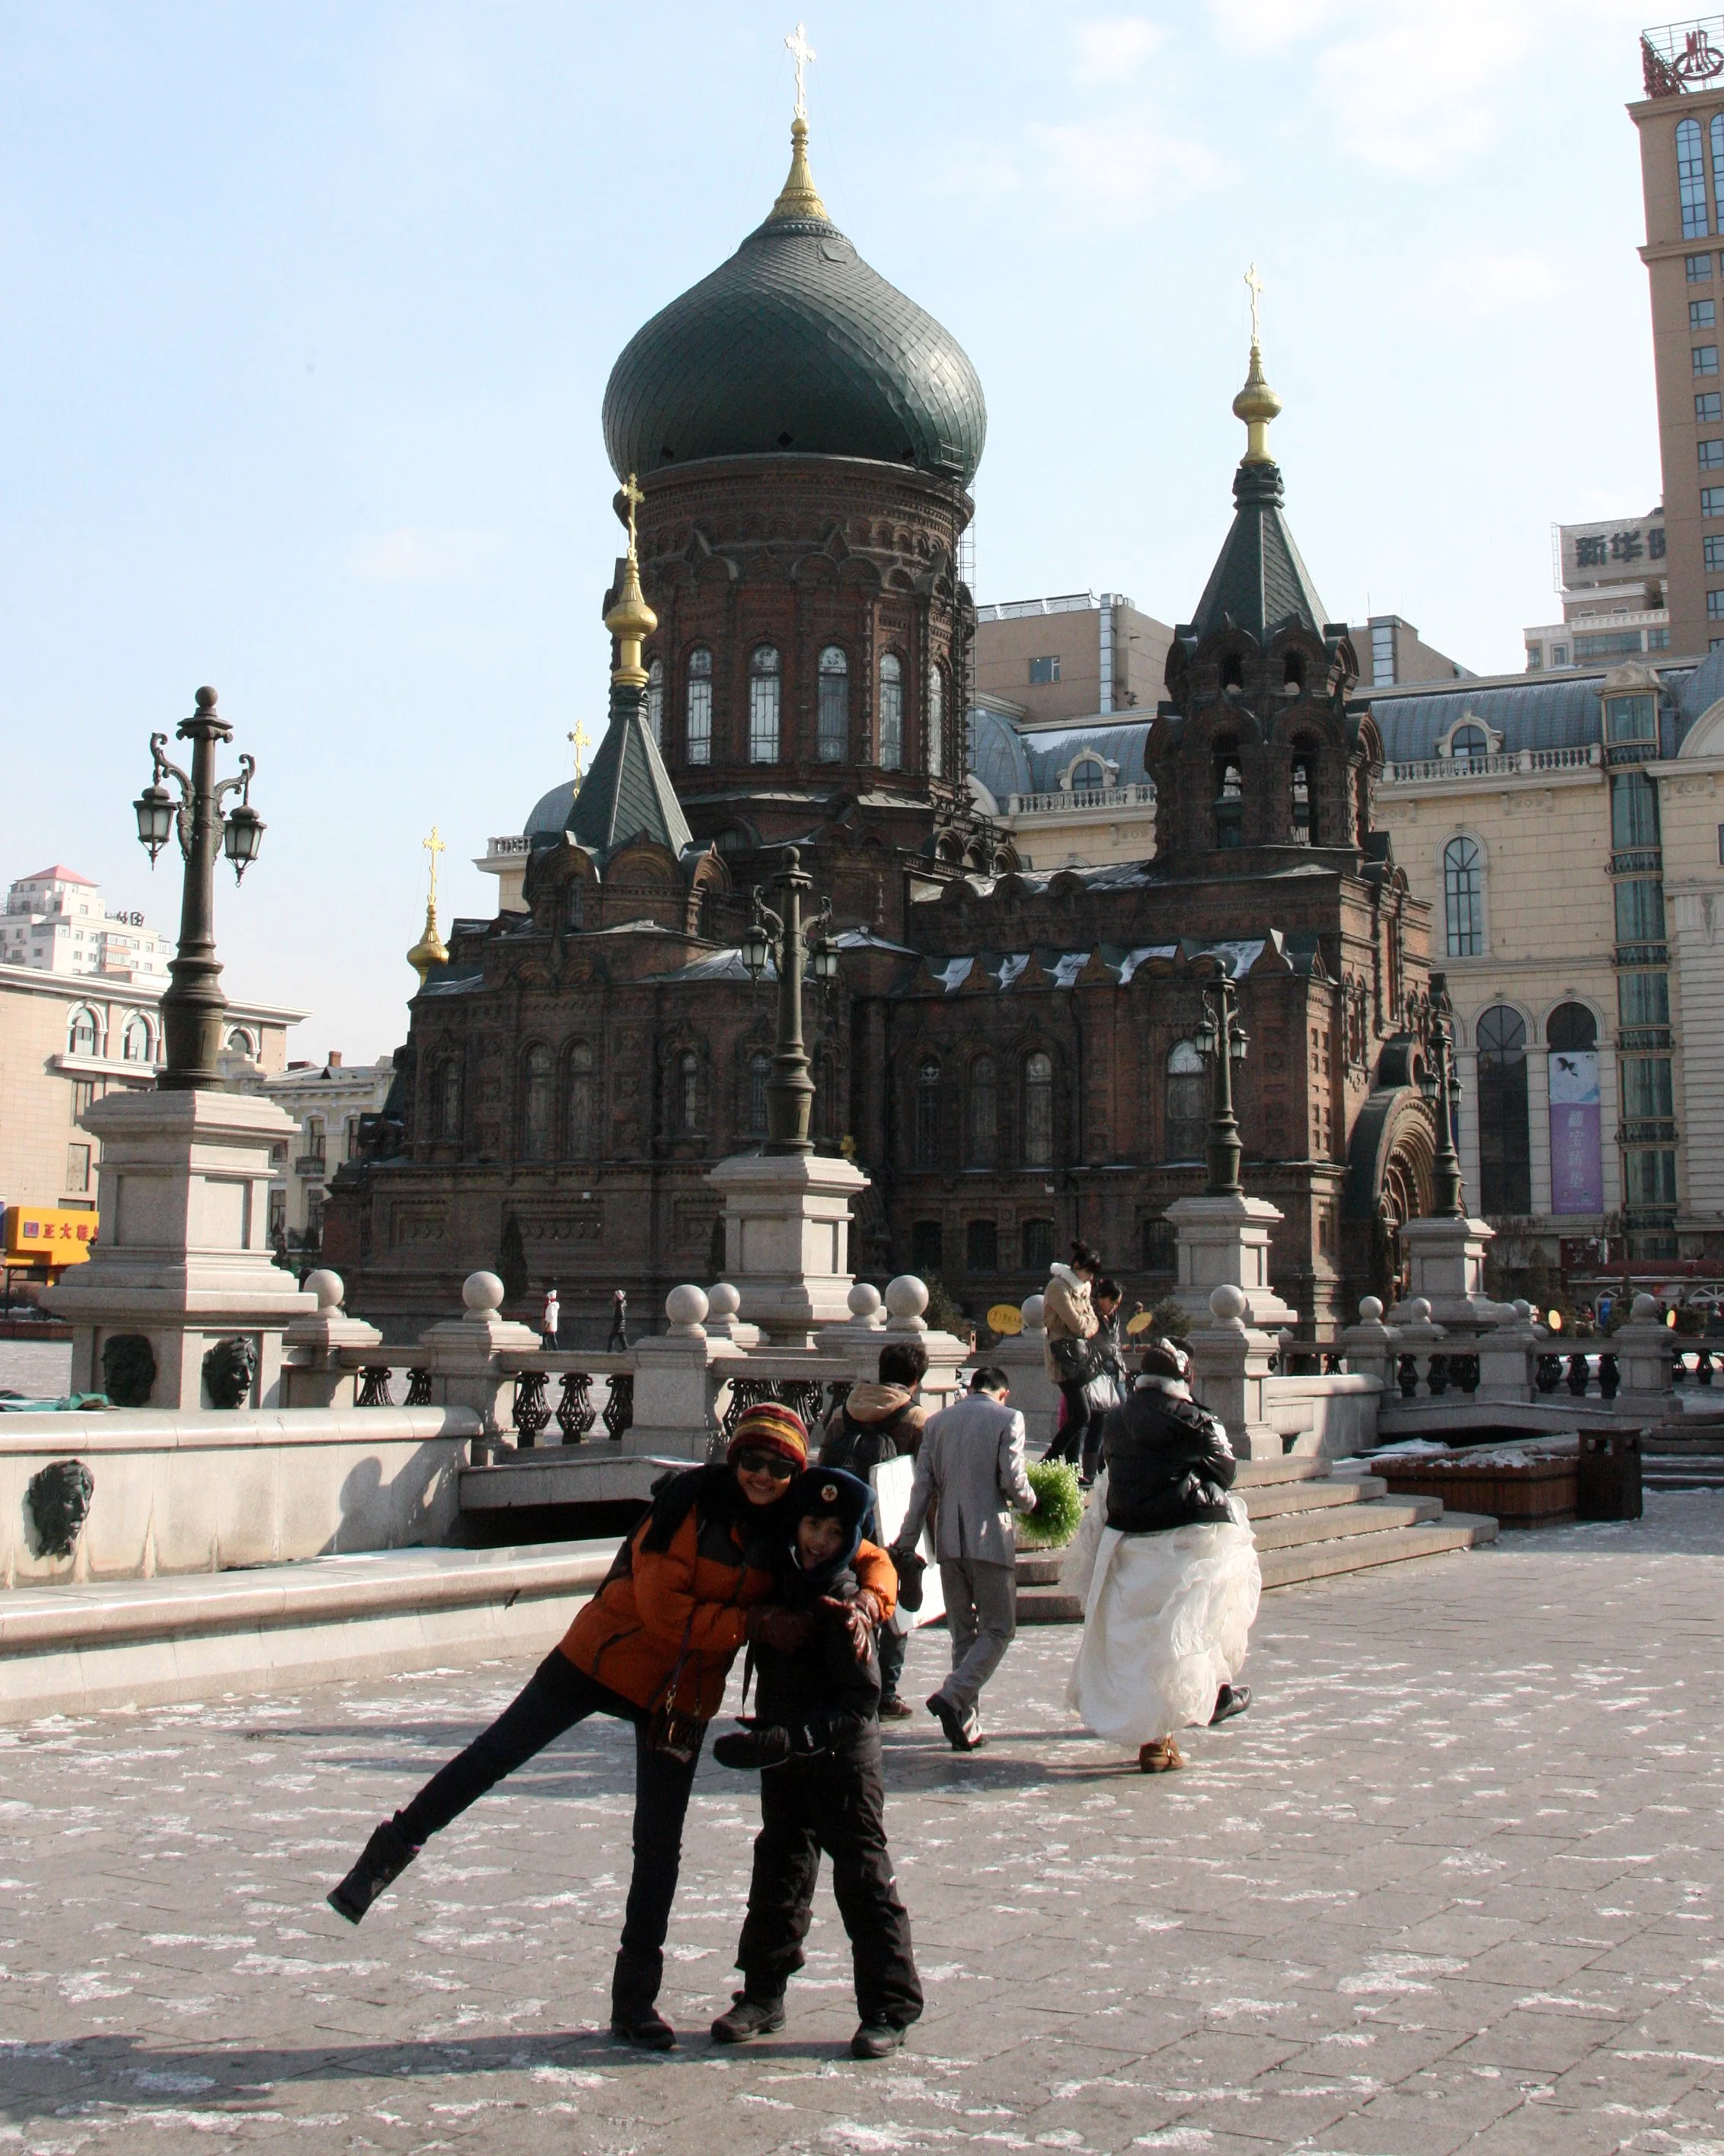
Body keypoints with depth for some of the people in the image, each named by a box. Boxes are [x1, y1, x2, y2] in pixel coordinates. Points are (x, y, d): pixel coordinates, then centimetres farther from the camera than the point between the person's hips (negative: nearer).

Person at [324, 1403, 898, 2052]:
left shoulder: (797, 1529, -8)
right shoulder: (691, 1504, -20)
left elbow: (873, 1559, 1)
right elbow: (663, 1609, -23)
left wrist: (871, 1596, -22)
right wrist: (754, 1624, -27)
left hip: (683, 1695, 3)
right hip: (606, 1654, -3)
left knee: (659, 1847, 7)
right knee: (497, 1753, 3)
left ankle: (636, 1998, 21)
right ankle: (394, 1848, 26)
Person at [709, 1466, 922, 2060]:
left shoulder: (843, 1606, -19)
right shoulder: (778, 1581, 1)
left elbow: (858, 1704, -23)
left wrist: (787, 1738, -32)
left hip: (844, 1759, -7)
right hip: (784, 1755, 7)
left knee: (863, 1877, -1)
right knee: (778, 1872, 13)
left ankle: (889, 2009, 7)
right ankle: (763, 1993, 24)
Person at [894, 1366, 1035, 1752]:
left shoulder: (936, 1422, 11)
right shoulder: (1007, 1418, -2)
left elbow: (922, 1486, 7)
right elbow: (1013, 1480, -10)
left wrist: (907, 1541, 9)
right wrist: (1032, 1504, 11)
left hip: (948, 1541, 5)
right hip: (990, 1537, -5)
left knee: (962, 1632, 12)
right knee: (998, 1629, 2)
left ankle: (966, 1727, 9)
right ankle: (952, 1696, -17)